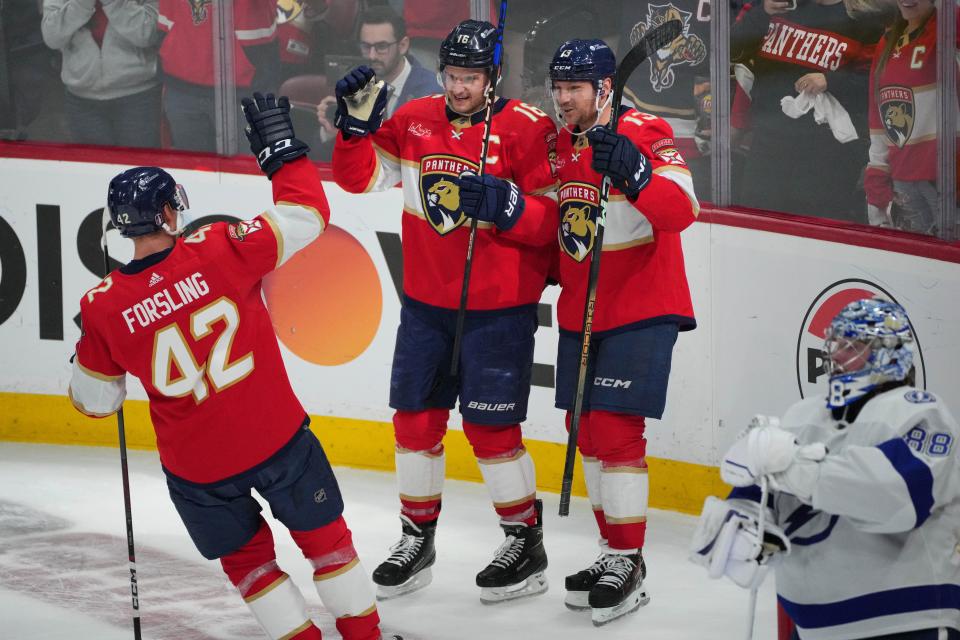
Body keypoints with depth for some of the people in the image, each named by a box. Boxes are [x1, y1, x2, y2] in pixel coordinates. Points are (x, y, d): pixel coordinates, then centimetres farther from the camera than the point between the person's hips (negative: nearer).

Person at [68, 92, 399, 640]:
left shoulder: (103, 308, -9)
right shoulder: (218, 251, -14)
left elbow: (97, 400, 4)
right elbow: (307, 214, -7)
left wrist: (90, 347, 22)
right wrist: (281, 147, 4)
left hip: (196, 466, 1)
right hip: (278, 436, -1)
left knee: (246, 554, 22)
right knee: (324, 534, 19)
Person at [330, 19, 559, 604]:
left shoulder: (527, 130, -13)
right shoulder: (415, 121, 2)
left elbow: (551, 221, -14)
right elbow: (361, 177, 7)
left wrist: (504, 205, -31)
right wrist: (357, 122, -7)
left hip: (499, 308, -5)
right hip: (426, 303, 5)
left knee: (491, 427, -3)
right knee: (415, 419, 9)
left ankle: (526, 542, 14)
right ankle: (418, 537, 26)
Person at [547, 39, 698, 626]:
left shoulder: (646, 136, -14)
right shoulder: (561, 144, 9)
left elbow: (681, 211, -30)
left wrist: (634, 175, -43)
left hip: (641, 311, -8)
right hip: (580, 312, 8)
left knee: (615, 429, -12)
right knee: (587, 429, 11)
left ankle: (628, 566, -4)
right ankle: (614, 551, 22)